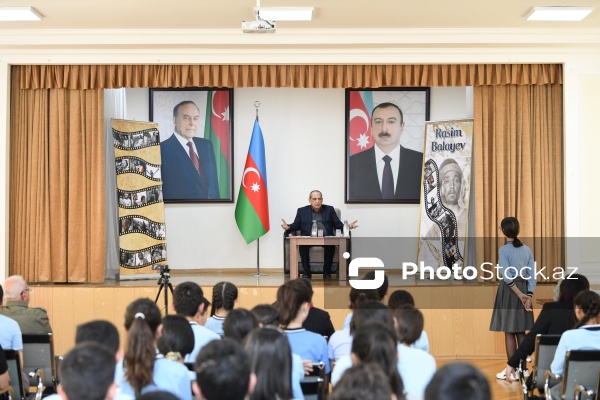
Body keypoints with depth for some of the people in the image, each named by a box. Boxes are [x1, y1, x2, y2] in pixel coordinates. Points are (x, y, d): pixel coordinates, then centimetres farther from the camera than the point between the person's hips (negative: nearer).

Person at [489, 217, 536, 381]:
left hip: (509, 291, -5)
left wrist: (520, 294, -12)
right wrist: (528, 295, -1)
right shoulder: (527, 250, 7)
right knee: (521, 331, 10)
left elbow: (507, 276, -16)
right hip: (525, 289, 5)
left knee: (509, 331, 0)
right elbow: (532, 275, 2)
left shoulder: (504, 250, -9)